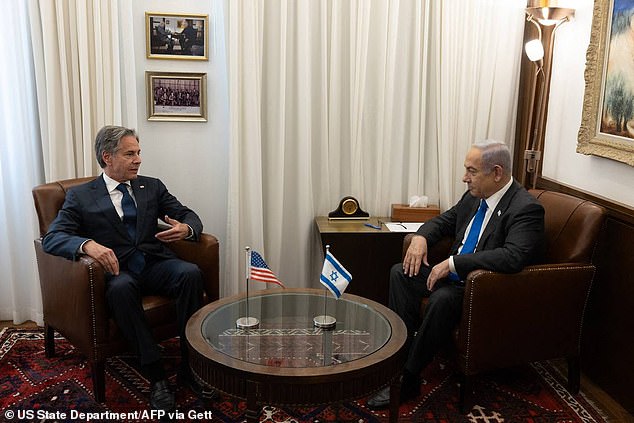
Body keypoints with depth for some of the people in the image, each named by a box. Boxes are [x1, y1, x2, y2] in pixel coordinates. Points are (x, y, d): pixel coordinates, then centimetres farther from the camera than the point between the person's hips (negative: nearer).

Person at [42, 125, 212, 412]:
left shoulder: (152, 186, 17)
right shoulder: (80, 196, 7)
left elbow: (188, 215, 14)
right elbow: (51, 238, -4)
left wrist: (186, 229, -13)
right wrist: (87, 244, -27)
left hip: (156, 264, 3)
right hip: (117, 270, -2)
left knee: (191, 273, -29)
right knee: (121, 288, -37)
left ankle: (190, 366, -20)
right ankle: (156, 375, -28)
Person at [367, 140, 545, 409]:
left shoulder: (526, 209, -20)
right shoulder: (474, 196, 5)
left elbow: (514, 256, -35)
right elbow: (444, 221, 20)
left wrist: (453, 263, -33)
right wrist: (421, 237, -3)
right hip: (456, 275, 9)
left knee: (442, 298, -34)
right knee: (400, 273, -1)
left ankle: (408, 379, -19)